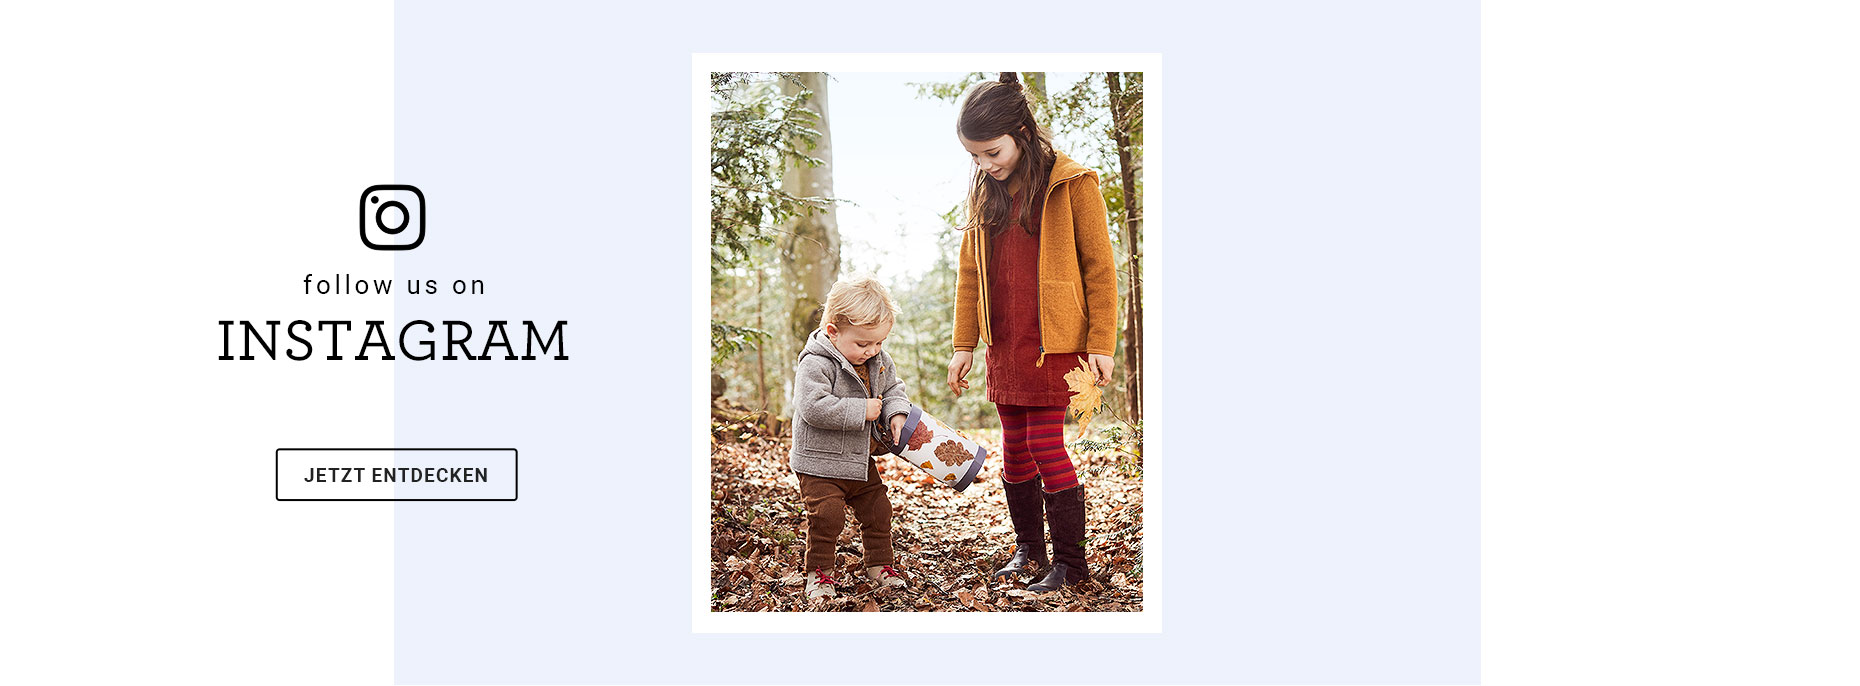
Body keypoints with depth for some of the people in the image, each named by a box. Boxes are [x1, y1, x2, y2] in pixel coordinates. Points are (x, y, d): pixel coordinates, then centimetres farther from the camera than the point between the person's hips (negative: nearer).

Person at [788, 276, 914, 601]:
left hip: (861, 459, 7)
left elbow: (893, 388, 14)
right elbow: (814, 408, -33)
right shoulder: (815, 364, -23)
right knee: (827, 514, -13)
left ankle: (878, 564, 30)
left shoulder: (879, 361, 0)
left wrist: (896, 413, -9)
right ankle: (819, 571, 5)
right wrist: (862, 411, -28)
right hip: (820, 462, -7)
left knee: (877, 510, 12)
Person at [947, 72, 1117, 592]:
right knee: (1015, 448, 9)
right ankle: (1028, 549, 22)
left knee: (1045, 445, -8)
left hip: (1054, 342, -6)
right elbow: (969, 273, 15)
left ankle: (1069, 561, 3)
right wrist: (964, 345, 11)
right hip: (1003, 344, 6)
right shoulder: (984, 193, 10)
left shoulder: (1071, 184, -7)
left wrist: (1101, 344, -9)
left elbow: (1100, 268, -6)